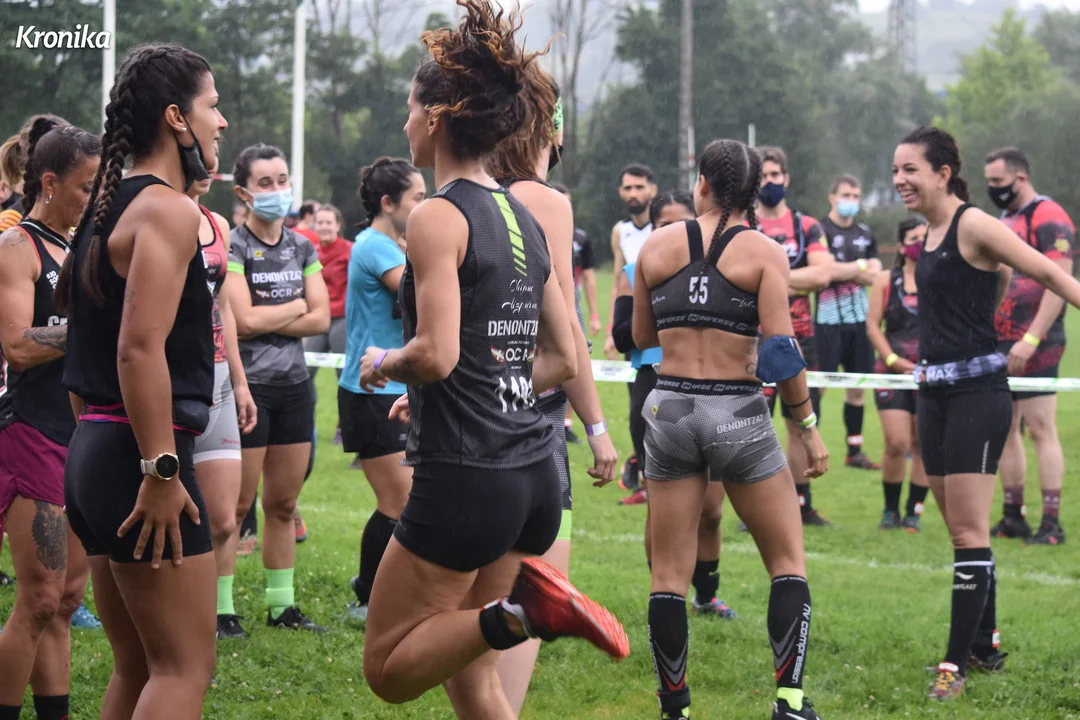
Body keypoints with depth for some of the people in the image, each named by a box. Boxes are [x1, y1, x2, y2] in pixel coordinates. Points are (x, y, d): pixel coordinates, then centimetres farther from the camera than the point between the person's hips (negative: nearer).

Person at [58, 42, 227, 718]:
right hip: (138, 455, -10)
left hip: (93, 452, 10)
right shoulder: (169, 209, -12)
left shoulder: (110, 207, 17)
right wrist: (161, 471, -22)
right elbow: (140, 348, -23)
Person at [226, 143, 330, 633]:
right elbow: (245, 319, -17)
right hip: (247, 385, -6)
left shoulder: (303, 249, 11)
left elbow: (321, 319, 2)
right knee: (236, 504, -5)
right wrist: (296, 306, -4)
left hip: (294, 385, 6)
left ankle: (282, 605, 17)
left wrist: (267, 320, -9)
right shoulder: (231, 249, -7)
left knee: (283, 503, 10)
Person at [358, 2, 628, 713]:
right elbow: (563, 360, 16)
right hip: (534, 473, 8)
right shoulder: (524, 217, 12)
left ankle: (520, 609, -17)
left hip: (464, 476, -8)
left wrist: (382, 363, -1)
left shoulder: (438, 216, -12)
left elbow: (436, 354, -22)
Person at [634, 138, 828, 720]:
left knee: (669, 573, 9)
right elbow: (781, 350, -12)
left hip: (670, 409, 2)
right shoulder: (763, 252, -5)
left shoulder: (658, 246, 3)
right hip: (738, 414, -2)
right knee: (788, 563, 10)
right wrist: (808, 426, -4)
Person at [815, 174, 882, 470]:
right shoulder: (820, 230, -4)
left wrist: (840, 271, -7)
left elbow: (874, 275, 8)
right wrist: (859, 267, -6)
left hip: (858, 318, 6)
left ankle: (855, 450, 17)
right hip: (828, 320, -6)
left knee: (856, 386, 9)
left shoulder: (865, 234, 15)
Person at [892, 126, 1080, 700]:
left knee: (969, 531, -8)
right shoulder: (930, 233, 12)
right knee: (960, 529, 14)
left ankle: (958, 662, -6)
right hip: (935, 390, 9)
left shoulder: (973, 225, -12)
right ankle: (985, 647, 24)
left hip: (976, 391, -9)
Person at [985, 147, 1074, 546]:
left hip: (1034, 345, -9)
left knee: (1041, 429, -9)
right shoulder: (1006, 220, 18)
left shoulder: (1048, 217, -11)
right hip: (1000, 343, 9)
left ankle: (1051, 523, -8)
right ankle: (1012, 517, 16)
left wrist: (1030, 340, -23)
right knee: (1004, 429, 10)